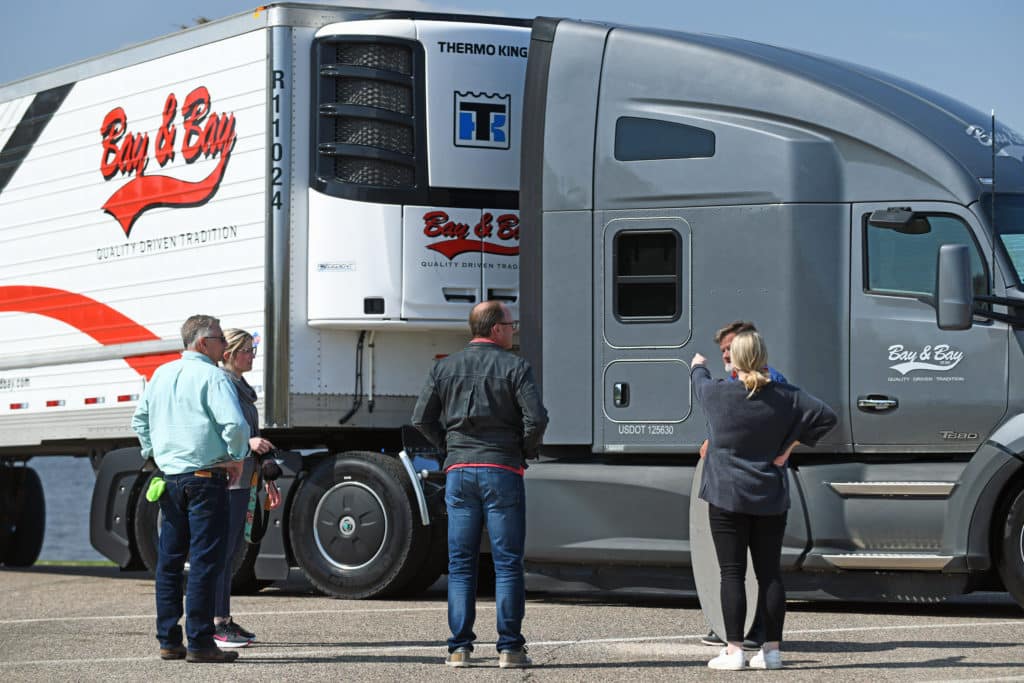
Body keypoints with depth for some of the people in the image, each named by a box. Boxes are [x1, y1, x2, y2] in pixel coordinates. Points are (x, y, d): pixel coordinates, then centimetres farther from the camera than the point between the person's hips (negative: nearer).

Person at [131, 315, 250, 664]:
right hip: (205, 476, -7)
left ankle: (168, 640, 13)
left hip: (169, 477, 7)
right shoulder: (212, 377, -10)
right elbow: (235, 423, -21)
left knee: (169, 560, 11)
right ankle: (199, 642, -6)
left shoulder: (161, 374, 13)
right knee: (205, 560, -5)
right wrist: (237, 457, -5)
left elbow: (140, 419, 22)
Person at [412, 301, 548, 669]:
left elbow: (422, 418, 7)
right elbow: (536, 417, -13)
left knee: (460, 563, 7)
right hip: (502, 472, -3)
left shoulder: (445, 368, 9)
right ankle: (510, 648, -2)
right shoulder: (514, 367, -4)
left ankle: (459, 647, 4)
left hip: (459, 472, 3)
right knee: (507, 563, 0)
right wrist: (527, 451, 4)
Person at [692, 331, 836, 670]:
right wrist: (791, 444, 2)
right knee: (769, 573, 8)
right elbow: (826, 416, -2)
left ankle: (734, 650, -3)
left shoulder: (718, 394, -7)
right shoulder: (786, 398, -2)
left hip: (727, 496, -3)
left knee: (732, 573, -1)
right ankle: (772, 649, 11)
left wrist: (698, 366, 39)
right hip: (770, 499, 3)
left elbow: (700, 383, 16)